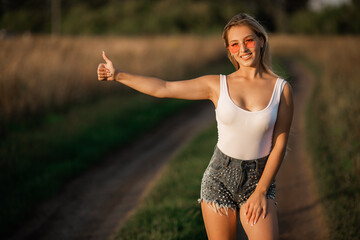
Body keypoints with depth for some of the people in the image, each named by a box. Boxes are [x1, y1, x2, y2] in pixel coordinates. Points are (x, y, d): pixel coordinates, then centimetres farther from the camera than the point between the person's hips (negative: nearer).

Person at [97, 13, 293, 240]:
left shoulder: (281, 89, -3)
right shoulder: (218, 85, -1)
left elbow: (280, 144, -4)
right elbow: (163, 88, 0)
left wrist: (261, 191, -8)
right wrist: (118, 75, -4)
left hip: (258, 180, -1)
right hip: (220, 178, 1)